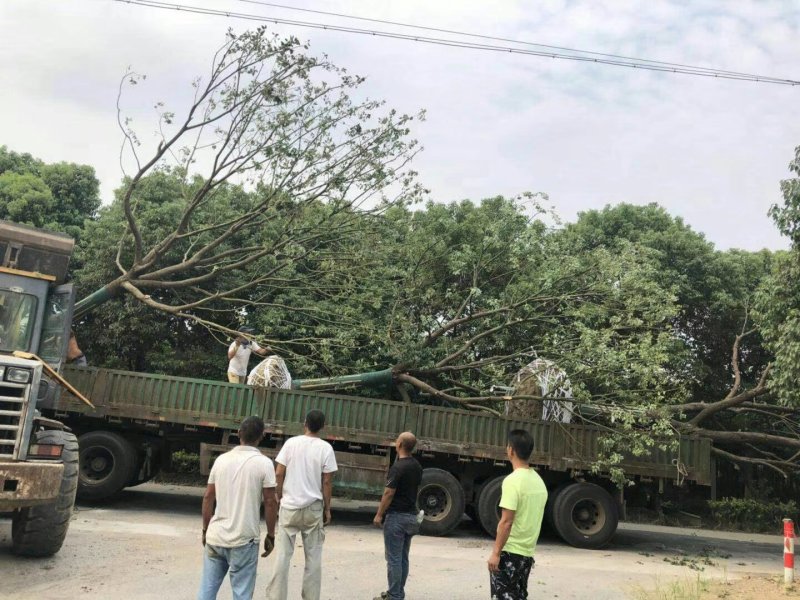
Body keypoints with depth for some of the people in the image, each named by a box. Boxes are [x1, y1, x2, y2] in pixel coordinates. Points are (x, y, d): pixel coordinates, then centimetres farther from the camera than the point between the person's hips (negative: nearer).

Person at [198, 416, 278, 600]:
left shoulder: (221, 459, 4)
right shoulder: (264, 463, -8)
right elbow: (270, 502, -8)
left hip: (215, 536, 4)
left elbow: (208, 497, 7)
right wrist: (270, 535, 2)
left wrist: (205, 529, 17)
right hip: (243, 540, -4)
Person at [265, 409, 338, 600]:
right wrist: (327, 509, 5)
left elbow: (279, 474, -2)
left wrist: (279, 499, 10)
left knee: (283, 554, 6)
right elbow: (327, 482, -4)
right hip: (313, 508, 0)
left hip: (289, 506, 1)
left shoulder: (291, 443, -2)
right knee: (313, 556, 9)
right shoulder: (326, 448, -4)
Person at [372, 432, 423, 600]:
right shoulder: (417, 467, 8)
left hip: (396, 516, -8)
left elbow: (389, 493, -18)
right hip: (411, 516, 8)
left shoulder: (398, 467, -18)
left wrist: (379, 515, -11)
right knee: (403, 558, 14)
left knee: (394, 559, -2)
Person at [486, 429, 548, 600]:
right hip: (527, 552, 8)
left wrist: (495, 552, -16)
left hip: (509, 552, -8)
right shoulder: (539, 481, 7)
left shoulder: (513, 480, -19)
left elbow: (506, 521, -21)